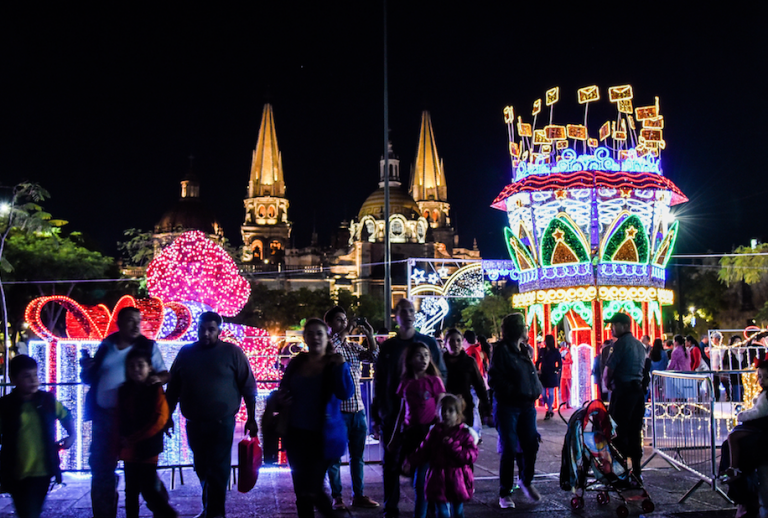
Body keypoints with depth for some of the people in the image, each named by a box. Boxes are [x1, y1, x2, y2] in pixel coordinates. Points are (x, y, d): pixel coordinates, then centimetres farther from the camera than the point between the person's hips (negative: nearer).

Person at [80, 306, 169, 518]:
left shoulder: (148, 346, -1)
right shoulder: (106, 346, 7)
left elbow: (165, 374, 0)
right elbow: (90, 378, 14)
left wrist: (158, 379, -24)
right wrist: (86, 369, -10)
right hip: (103, 415, 3)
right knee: (101, 468, 9)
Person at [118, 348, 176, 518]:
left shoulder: (155, 390, -7)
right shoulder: (124, 391, 9)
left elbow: (160, 420, -14)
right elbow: (120, 419, 13)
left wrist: (133, 439, -14)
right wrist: (122, 438, -6)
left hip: (148, 448, -6)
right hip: (129, 451, 6)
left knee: (149, 489, -6)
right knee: (131, 491, 12)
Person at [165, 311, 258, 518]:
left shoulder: (232, 352, -4)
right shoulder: (185, 353, 5)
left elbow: (248, 387, -3)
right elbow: (173, 389, 12)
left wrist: (251, 419, -5)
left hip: (222, 423, -4)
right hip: (194, 424, 4)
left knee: (218, 470, -4)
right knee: (202, 469, 14)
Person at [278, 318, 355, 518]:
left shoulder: (335, 364, -6)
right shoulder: (296, 363, 5)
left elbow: (346, 393, -20)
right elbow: (283, 391, 16)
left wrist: (341, 365, -27)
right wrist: (281, 402, -6)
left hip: (323, 436, -5)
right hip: (297, 434, 5)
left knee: (311, 490, -9)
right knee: (301, 490, 11)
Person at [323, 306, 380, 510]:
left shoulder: (354, 347, 13)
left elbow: (374, 357, 2)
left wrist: (369, 335, -8)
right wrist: (342, 333, -21)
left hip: (358, 409, 6)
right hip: (337, 410, -5)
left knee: (357, 455, 11)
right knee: (335, 456, 3)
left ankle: (359, 495, 19)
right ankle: (337, 497, 11)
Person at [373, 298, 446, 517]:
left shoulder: (429, 342, 5)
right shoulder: (387, 347, 8)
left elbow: (442, 374, 6)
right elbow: (378, 382, 9)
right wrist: (377, 415, 5)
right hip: (393, 414, 1)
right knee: (391, 463, 5)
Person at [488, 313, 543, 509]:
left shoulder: (524, 350, 14)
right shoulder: (502, 350, -8)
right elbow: (494, 379, -14)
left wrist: (536, 390, 7)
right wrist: (515, 390, -18)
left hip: (527, 405, 6)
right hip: (507, 406, -6)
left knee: (531, 445, 5)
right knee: (509, 449, -3)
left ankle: (526, 481, 30)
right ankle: (505, 493, 9)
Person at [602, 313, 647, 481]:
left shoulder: (621, 343, -10)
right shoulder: (639, 344, 16)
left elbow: (609, 368, -13)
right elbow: (642, 369, 18)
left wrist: (607, 383, 6)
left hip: (623, 390, -8)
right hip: (638, 389, 8)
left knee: (619, 431, -3)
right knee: (634, 432, 11)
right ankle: (636, 471, 14)